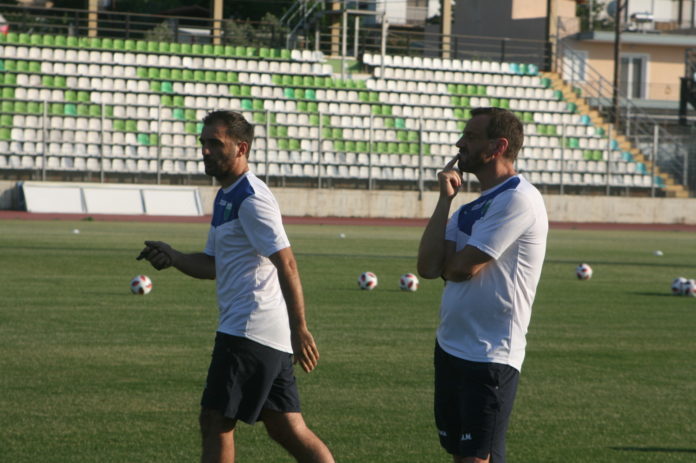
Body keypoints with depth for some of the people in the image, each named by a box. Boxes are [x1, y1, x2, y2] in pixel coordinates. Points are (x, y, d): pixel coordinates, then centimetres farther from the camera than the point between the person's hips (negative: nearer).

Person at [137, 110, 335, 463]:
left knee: (215, 423, -5)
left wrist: (299, 330, -23)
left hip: (249, 331, -10)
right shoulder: (225, 197, 19)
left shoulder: (251, 199, -13)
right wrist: (172, 257, 5)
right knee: (286, 429, 9)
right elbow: (212, 265, 24)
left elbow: (286, 264, -19)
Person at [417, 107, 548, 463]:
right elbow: (428, 267, 1)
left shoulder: (518, 199, -14)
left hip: (490, 358, -9)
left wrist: (444, 263, 6)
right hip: (450, 349, 9)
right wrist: (445, 199, -1)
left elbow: (460, 268, -18)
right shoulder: (471, 208, 14)